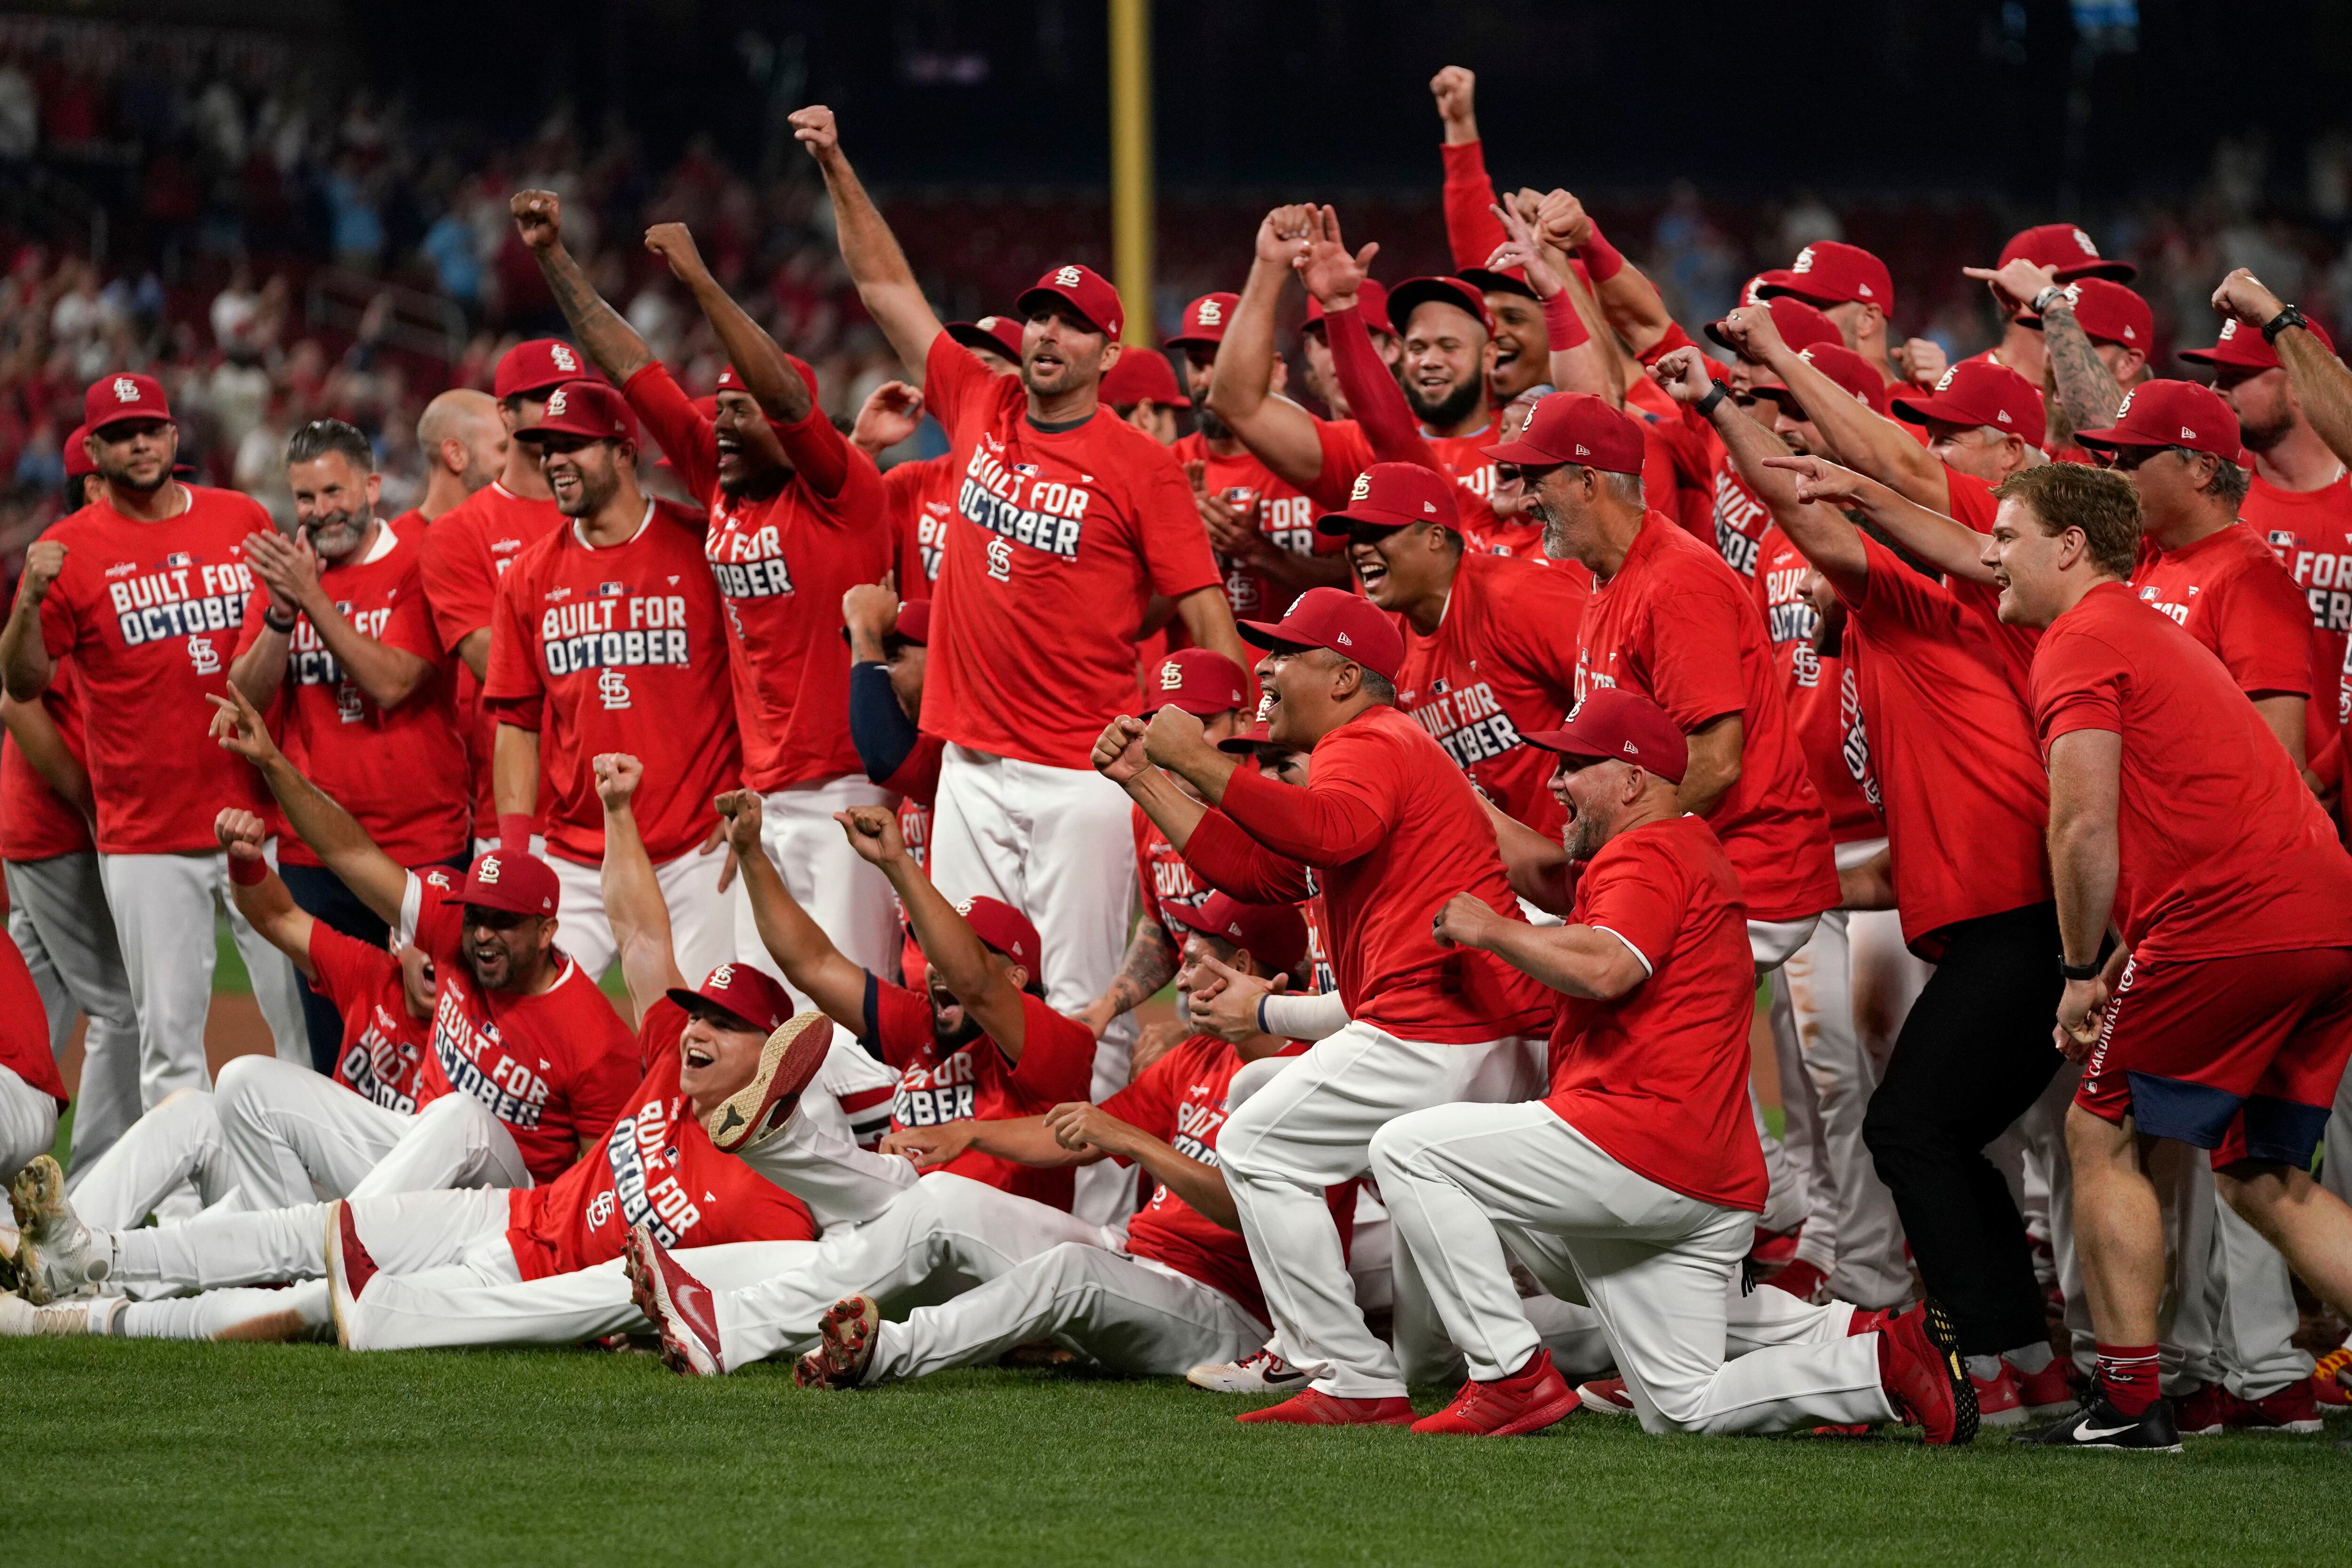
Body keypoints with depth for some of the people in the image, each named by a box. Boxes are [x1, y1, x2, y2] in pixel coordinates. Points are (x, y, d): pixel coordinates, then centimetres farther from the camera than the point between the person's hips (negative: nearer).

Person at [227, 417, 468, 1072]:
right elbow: (245, 699, 2)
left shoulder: (419, 567, -4)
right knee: (334, 1056, 5)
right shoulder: (280, 571, 11)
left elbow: (391, 681, -16)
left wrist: (313, 599, -17)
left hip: (425, 846, -4)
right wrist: (281, 612, -12)